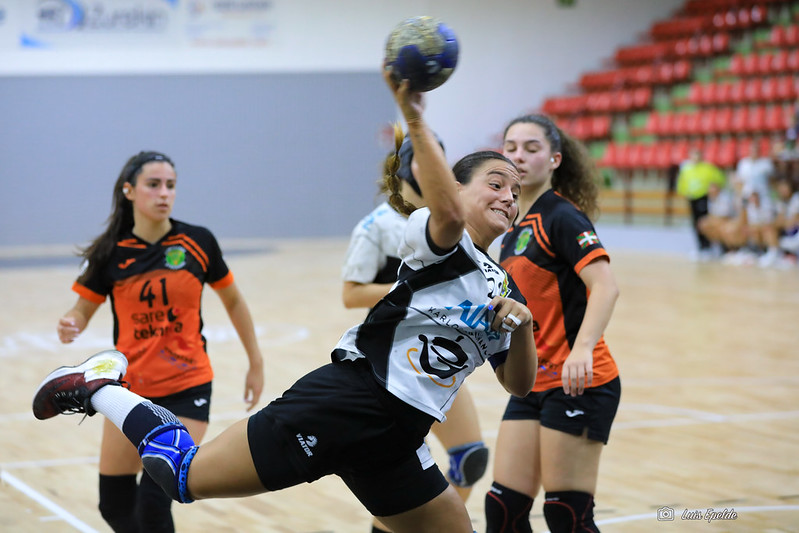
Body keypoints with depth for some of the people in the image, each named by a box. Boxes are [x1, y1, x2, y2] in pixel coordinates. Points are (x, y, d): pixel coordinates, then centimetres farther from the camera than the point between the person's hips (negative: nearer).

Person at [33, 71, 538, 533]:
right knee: (188, 475, -6)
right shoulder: (443, 246, -6)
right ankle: (99, 388, 15)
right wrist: (415, 121, -45)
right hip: (347, 398, -8)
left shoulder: (503, 289, 18)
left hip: (395, 441, 8)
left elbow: (519, 385, 20)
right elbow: (447, 215, -32)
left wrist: (523, 325, 0)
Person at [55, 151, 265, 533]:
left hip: (187, 389, -2)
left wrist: (256, 363, 12)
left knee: (153, 500, -15)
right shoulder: (111, 252, -5)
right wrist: (69, 327, -23)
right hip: (130, 387, 2)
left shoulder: (198, 242, -5)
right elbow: (82, 311, 1)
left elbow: (233, 302, 9)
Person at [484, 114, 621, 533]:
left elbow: (605, 287, -25)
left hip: (578, 382, -8)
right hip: (532, 385, 8)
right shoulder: (515, 226, 14)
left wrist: (582, 349, -37)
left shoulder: (562, 216, -11)